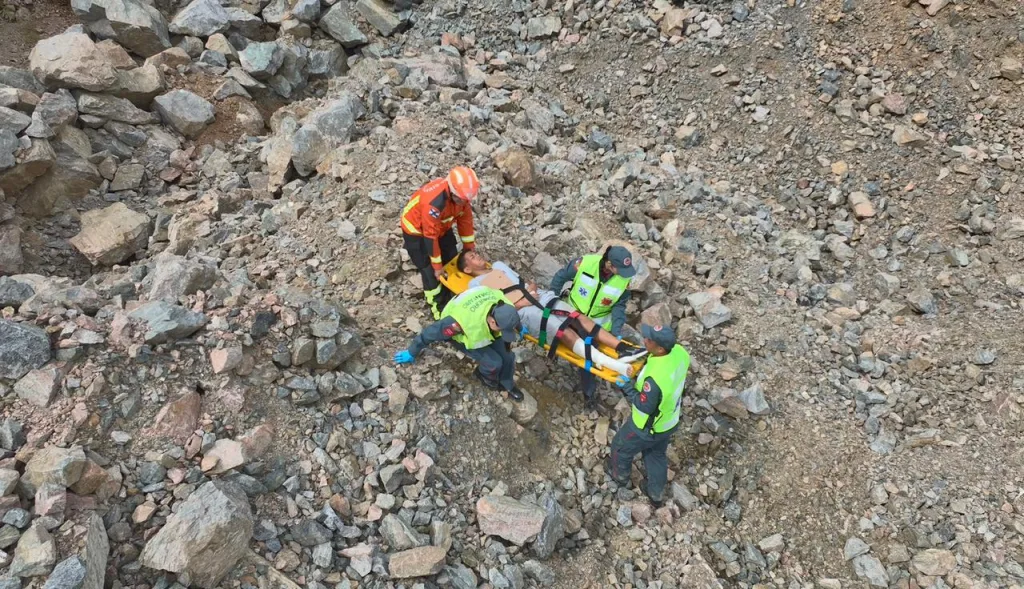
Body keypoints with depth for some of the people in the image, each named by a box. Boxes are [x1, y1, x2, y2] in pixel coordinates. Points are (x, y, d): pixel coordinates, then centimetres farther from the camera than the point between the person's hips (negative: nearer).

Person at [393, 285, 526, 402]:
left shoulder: (503, 307, -30)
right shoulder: (466, 321, -47)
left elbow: (512, 317, -2)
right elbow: (434, 331, -33)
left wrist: (519, 328, 21)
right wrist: (412, 352, -18)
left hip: (484, 327, 5)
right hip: (461, 334, -5)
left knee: (507, 356, -3)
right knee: (494, 362, -16)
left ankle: (508, 385, 28)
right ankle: (486, 376, 20)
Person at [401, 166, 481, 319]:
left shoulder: (461, 193, -22)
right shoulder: (434, 202, -43)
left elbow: (465, 219, -5)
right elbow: (431, 236, -33)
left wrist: (469, 247, 1)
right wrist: (437, 266, -24)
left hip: (441, 226, 7)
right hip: (416, 230, -7)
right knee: (430, 271, -4)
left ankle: (451, 297, 33)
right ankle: (439, 307, 14)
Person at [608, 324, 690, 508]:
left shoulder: (655, 377, -44)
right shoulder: (680, 352, -22)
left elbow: (644, 407, -28)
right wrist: (647, 354, -5)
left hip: (647, 429, -6)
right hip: (670, 421, 7)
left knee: (621, 447, 26)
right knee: (657, 456, 32)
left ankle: (620, 476, 55)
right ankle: (656, 495, 52)